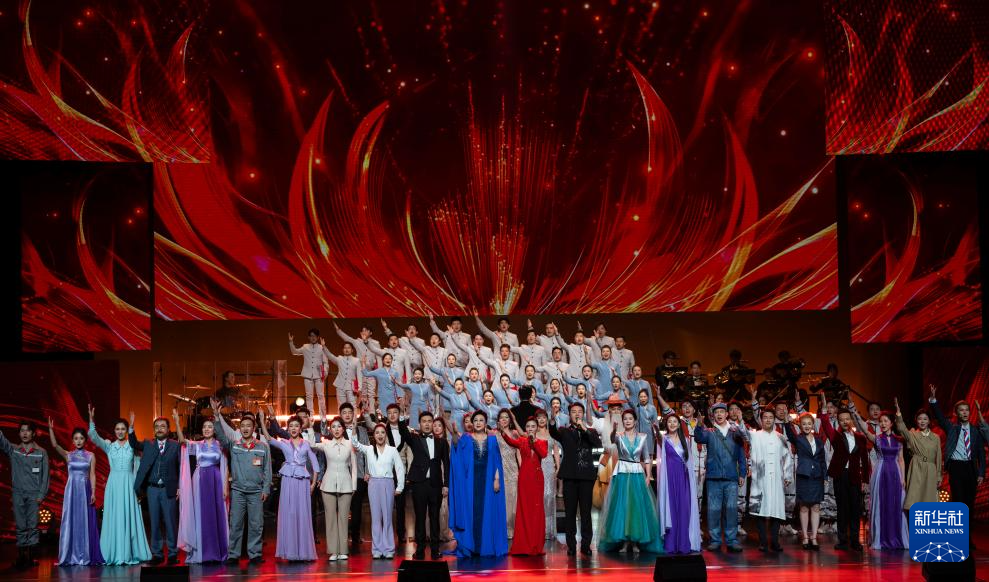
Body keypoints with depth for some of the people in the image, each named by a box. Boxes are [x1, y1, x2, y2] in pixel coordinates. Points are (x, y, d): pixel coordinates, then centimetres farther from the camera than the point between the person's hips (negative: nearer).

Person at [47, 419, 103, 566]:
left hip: (85, 490, 0)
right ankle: (71, 556, 3)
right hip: (71, 490, 0)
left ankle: (86, 556, 5)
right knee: (70, 521, -1)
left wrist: (93, 492, -5)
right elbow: (55, 445, -10)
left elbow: (92, 475, 3)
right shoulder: (68, 455, 5)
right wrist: (51, 430, -22)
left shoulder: (90, 456, 5)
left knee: (85, 522, 0)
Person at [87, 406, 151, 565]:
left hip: (128, 485, -1)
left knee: (129, 517, 0)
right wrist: (91, 420, -20)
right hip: (114, 484, 1)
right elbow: (93, 437, -8)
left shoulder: (132, 445, 9)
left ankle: (130, 553, 5)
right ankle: (115, 554, 5)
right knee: (114, 518, 1)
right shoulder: (109, 446, 6)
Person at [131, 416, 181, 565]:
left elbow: (181, 468, 1)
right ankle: (157, 554, 11)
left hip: (169, 490, -2)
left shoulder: (175, 446, 3)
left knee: (170, 523, 1)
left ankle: (172, 554, 8)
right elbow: (134, 444, -4)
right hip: (152, 489, 2)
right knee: (154, 523, 6)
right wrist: (131, 429, -19)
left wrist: (179, 487, -5)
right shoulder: (148, 444, 10)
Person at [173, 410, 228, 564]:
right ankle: (202, 553, 5)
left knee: (216, 516, 1)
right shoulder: (197, 445, 8)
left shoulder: (220, 446, 6)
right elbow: (181, 440, -8)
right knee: (201, 516, 1)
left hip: (216, 482, -1)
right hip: (200, 481, 1)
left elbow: (225, 468, 5)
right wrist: (177, 422, -19)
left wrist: (226, 487, -3)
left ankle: (218, 552, 8)